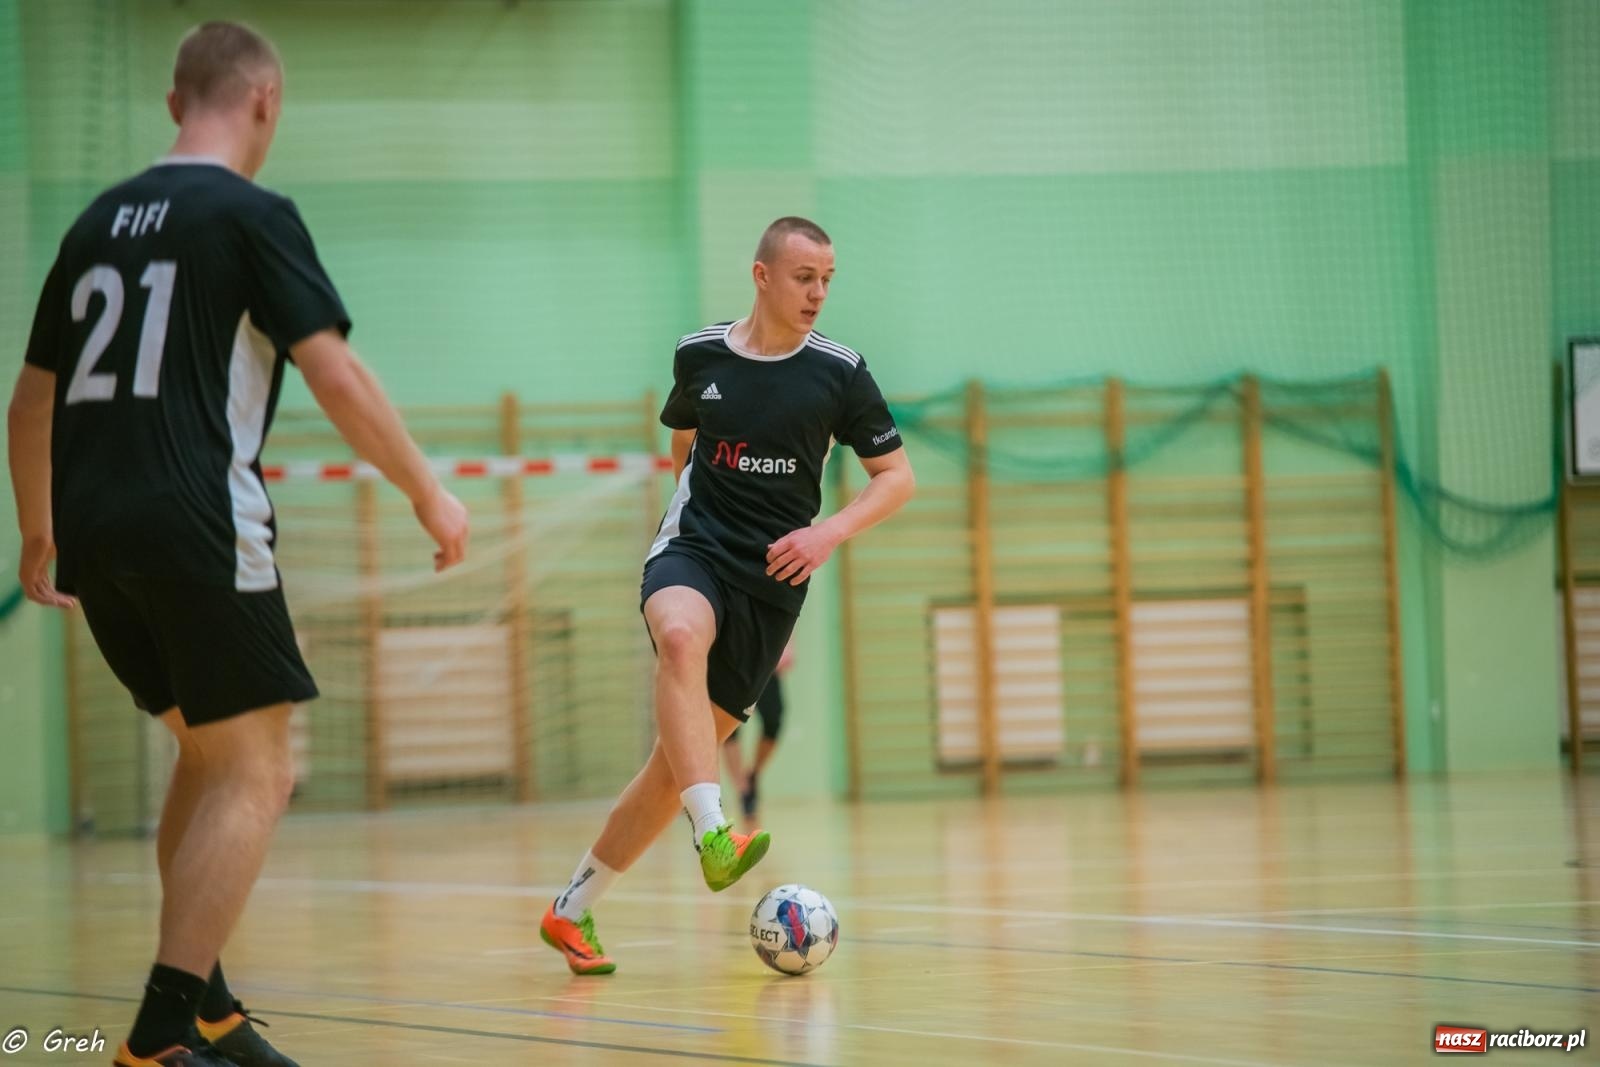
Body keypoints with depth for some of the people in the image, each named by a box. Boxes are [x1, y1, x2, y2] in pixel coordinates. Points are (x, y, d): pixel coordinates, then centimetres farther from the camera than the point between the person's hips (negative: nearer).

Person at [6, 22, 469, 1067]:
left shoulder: (100, 220, 17)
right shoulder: (252, 214, -3)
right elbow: (336, 374, -10)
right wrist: (430, 493, -1)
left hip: (93, 529, 8)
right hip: (196, 522, -7)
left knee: (207, 752, 21)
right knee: (253, 775, -3)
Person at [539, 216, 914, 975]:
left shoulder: (839, 372, -1)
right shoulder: (700, 356, 3)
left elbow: (896, 476, 4)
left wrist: (829, 532, -10)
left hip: (772, 581, 1)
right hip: (693, 550, -1)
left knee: (680, 758, 2)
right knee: (682, 635, -39)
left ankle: (573, 909, 18)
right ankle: (713, 835, -50)